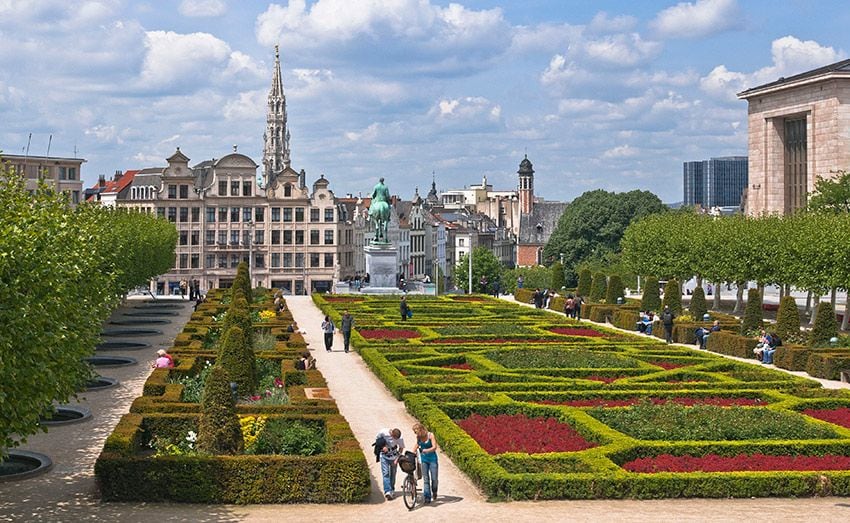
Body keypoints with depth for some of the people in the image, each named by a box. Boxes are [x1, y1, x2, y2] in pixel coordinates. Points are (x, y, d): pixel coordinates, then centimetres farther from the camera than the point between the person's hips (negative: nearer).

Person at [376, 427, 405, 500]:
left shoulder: (400, 439, -21)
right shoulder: (383, 432, -23)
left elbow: (401, 448, -5)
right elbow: (377, 439, -3)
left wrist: (397, 458, -12)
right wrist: (382, 446, -18)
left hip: (393, 456, 1)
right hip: (384, 455, -1)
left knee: (392, 474, 8)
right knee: (385, 473, -11)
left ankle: (391, 490, 25)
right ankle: (387, 491, -17)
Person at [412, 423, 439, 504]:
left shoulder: (430, 435, -13)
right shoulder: (418, 437, 1)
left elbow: (434, 447, -22)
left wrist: (426, 450, -37)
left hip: (432, 459, -4)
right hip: (423, 459, 4)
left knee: (434, 478, -2)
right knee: (425, 479, -1)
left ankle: (434, 491, 28)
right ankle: (427, 497, 3)